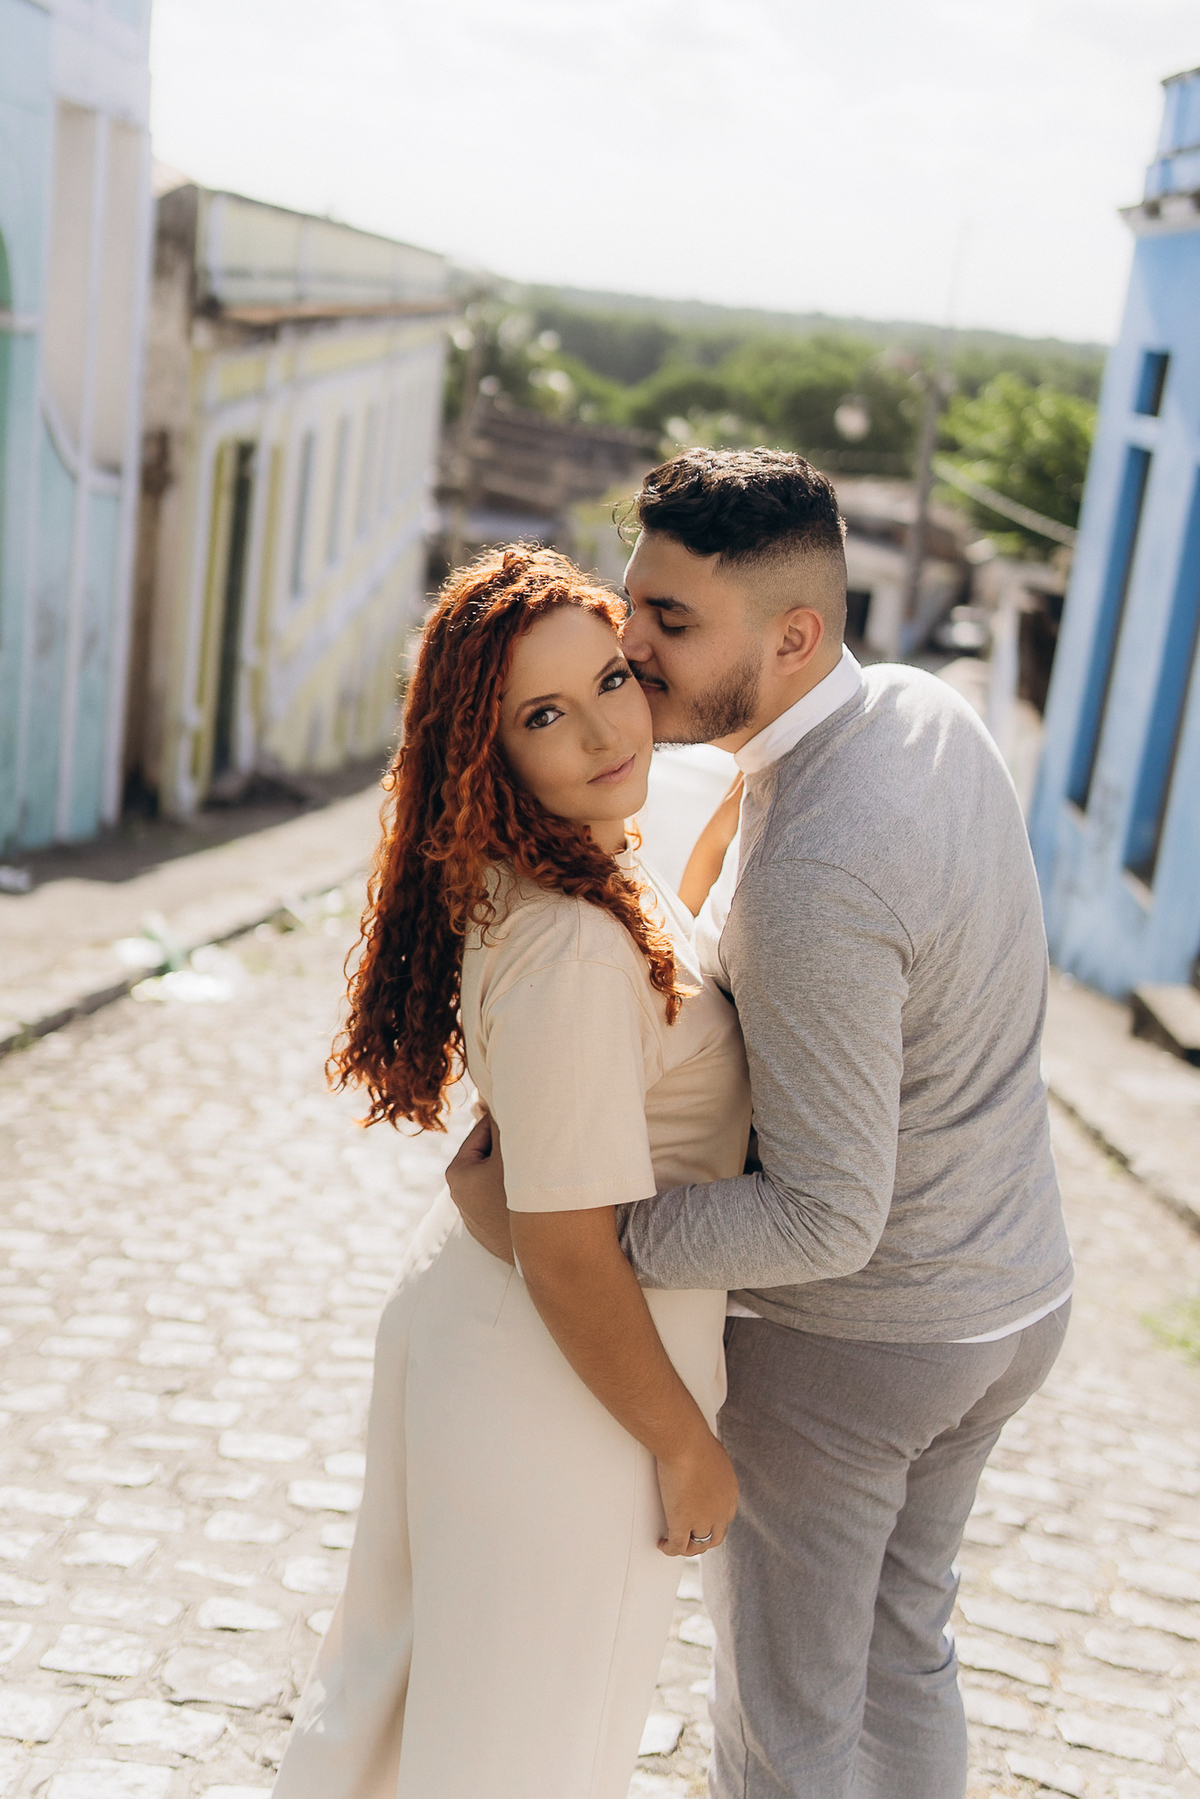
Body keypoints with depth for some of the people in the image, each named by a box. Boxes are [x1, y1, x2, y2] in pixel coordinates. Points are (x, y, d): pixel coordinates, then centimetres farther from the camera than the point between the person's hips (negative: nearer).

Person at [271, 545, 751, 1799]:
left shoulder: (528, 877, -4)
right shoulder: (570, 953, -32)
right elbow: (571, 1263, -27)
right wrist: (685, 1449, -14)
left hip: (459, 1310, 9)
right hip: (562, 1398, -9)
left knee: (400, 1666, 29)